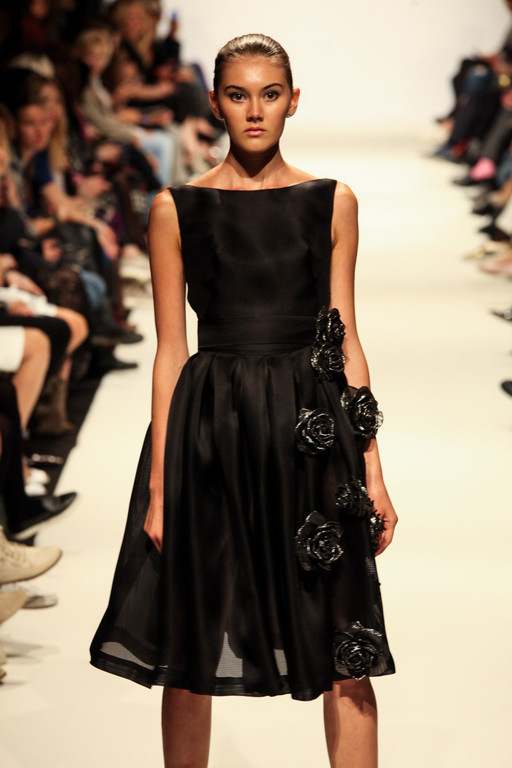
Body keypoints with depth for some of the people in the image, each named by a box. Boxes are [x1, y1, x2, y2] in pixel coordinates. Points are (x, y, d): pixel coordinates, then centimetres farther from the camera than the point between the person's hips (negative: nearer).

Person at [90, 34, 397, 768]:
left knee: (346, 655, 0)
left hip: (312, 434, 1)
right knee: (188, 654, 5)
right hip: (209, 432, 0)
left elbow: (346, 340, 7)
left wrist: (372, 470, 3)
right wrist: (158, 483, -3)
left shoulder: (332, 203, 6)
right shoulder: (177, 208, 3)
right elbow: (171, 350, 3)